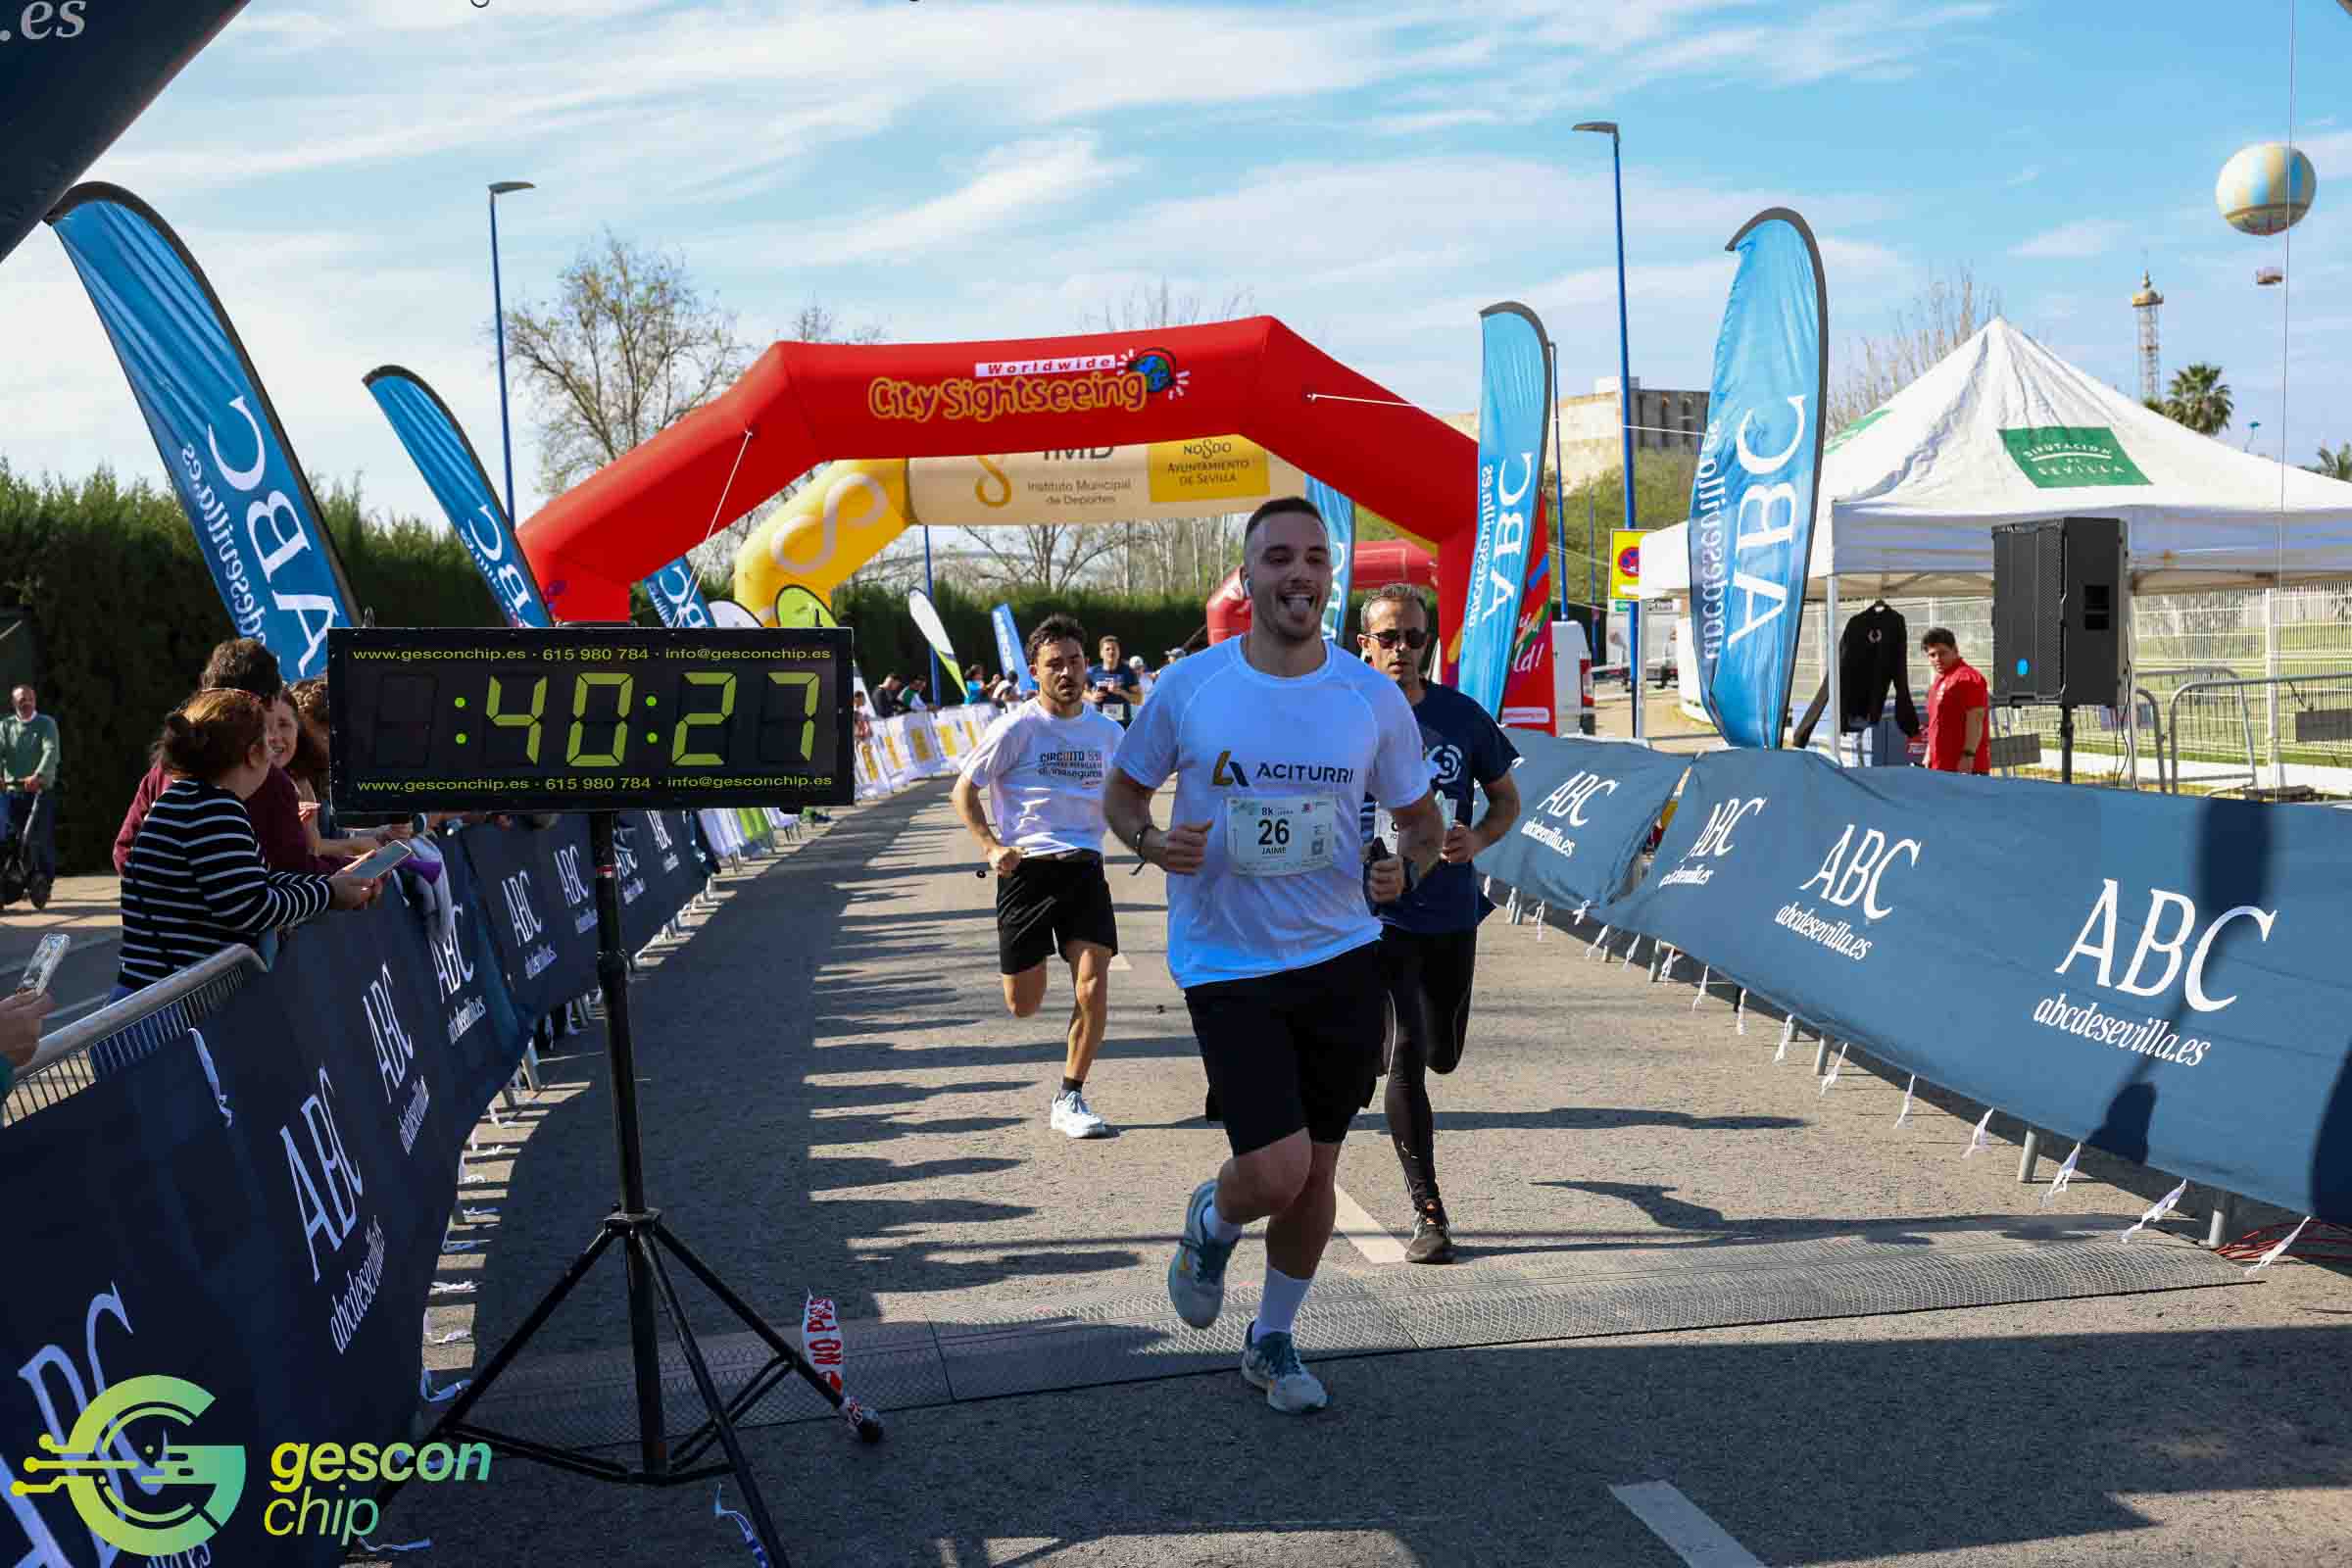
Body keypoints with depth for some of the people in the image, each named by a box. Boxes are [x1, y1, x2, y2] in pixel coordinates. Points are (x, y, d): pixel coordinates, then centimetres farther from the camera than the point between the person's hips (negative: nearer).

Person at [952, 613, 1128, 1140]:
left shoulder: (1106, 731, 8)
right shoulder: (1016, 728, -5)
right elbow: (962, 791, 0)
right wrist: (992, 847, -13)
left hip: (1084, 869, 3)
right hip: (1026, 869, -3)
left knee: (1093, 991, -11)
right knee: (1023, 1006, 2)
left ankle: (1070, 1099, 6)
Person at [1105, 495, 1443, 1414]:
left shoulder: (1373, 698, -2)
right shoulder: (1188, 688, -6)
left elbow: (1423, 822, 10)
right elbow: (1122, 796, 7)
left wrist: (1403, 869, -12)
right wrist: (1153, 841, -15)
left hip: (1344, 961, 3)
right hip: (1227, 965, -2)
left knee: (1314, 1175, 12)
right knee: (1275, 1172, -14)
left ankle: (1273, 1342, 36)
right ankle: (1210, 1223, 24)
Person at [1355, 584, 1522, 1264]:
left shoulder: (1461, 716, -1)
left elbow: (1506, 797, 10)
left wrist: (1478, 839, -11)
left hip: (1452, 913, 3)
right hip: (1378, 914, -3)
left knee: (1442, 1055, 16)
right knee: (1405, 1056, -12)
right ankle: (1428, 1212, -2)